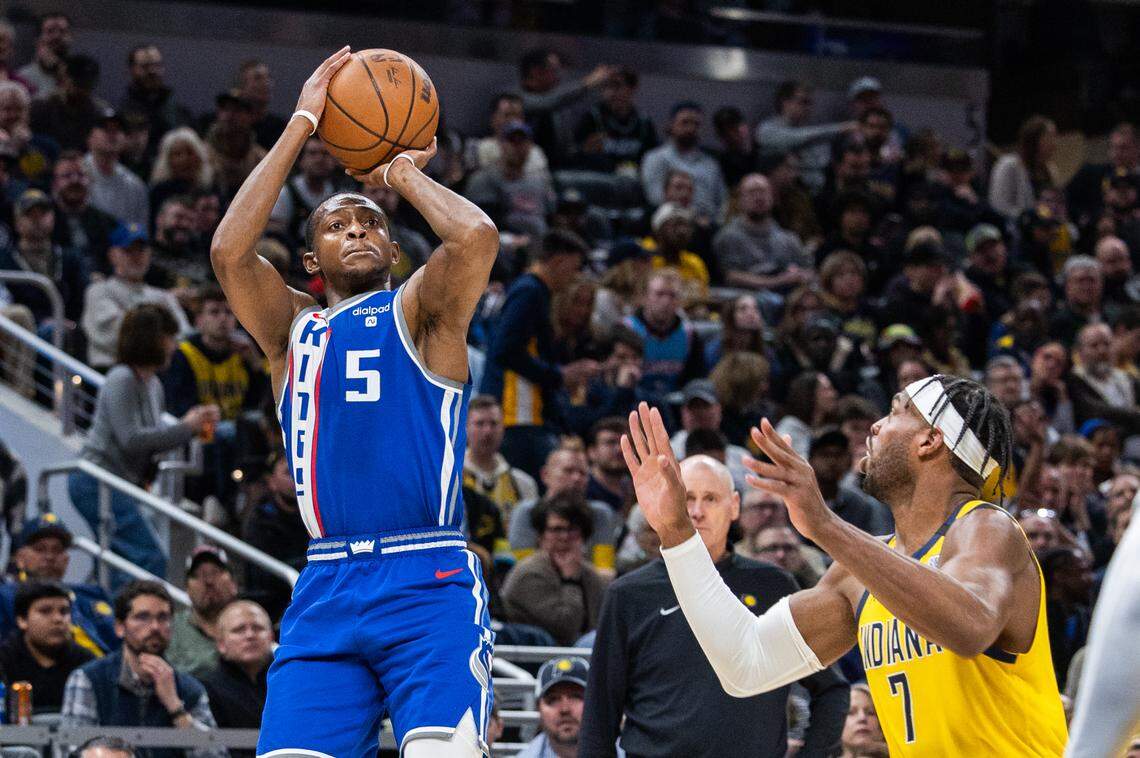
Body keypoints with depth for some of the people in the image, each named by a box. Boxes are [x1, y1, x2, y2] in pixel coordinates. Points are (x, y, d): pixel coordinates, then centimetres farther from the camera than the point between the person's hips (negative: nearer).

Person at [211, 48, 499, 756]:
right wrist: (301, 125, 2)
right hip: (327, 588, 3)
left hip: (430, 586, -3)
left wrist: (401, 172, 7)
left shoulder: (418, 312, 10)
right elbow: (229, 250, 0)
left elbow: (477, 237, -11)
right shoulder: (292, 328, 18)